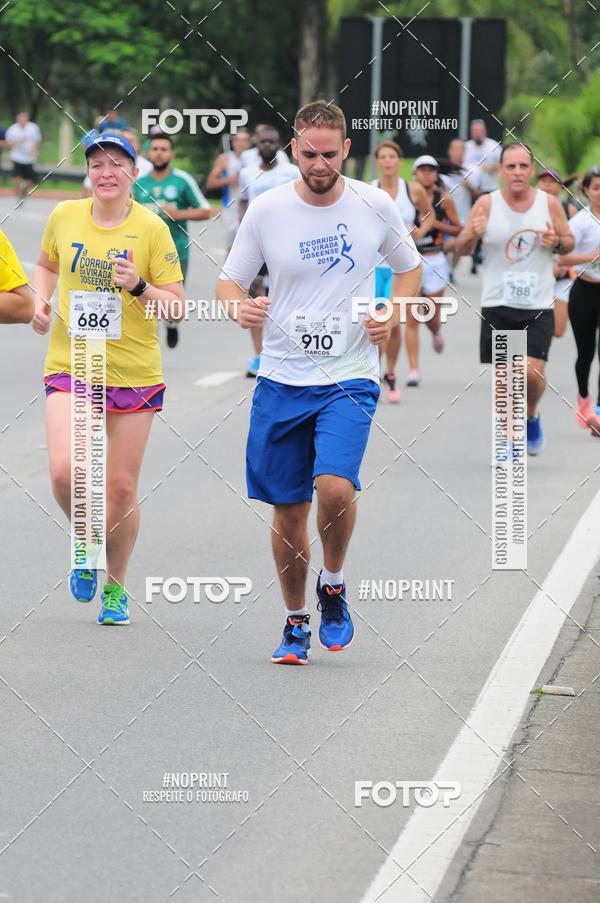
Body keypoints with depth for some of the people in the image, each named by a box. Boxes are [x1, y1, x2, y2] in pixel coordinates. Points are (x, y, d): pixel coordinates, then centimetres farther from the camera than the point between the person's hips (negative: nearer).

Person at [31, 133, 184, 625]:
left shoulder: (151, 228, -6)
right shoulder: (64, 216, 1)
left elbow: (178, 307, -5)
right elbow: (46, 264, 22)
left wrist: (140, 287, -22)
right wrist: (41, 300, 3)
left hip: (135, 374, -1)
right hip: (70, 366, 1)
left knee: (122, 487, 4)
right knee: (64, 473, -18)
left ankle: (115, 588, 26)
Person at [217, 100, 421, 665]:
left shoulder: (375, 206, -1)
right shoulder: (266, 210, -2)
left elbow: (409, 268, 15)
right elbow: (230, 280, 6)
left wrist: (392, 314, -4)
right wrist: (239, 307, -17)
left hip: (350, 379, -1)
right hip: (281, 381, 1)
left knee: (334, 487, -23)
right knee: (288, 512, 5)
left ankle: (333, 587, 5)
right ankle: (295, 623, 26)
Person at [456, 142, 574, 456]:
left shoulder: (549, 203, -1)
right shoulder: (487, 204, -3)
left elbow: (569, 241, 11)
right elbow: (462, 248, 1)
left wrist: (557, 242, -12)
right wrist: (472, 235, -21)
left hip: (538, 306, 0)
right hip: (497, 305, 0)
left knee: (532, 371, -13)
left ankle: (531, 416, 17)